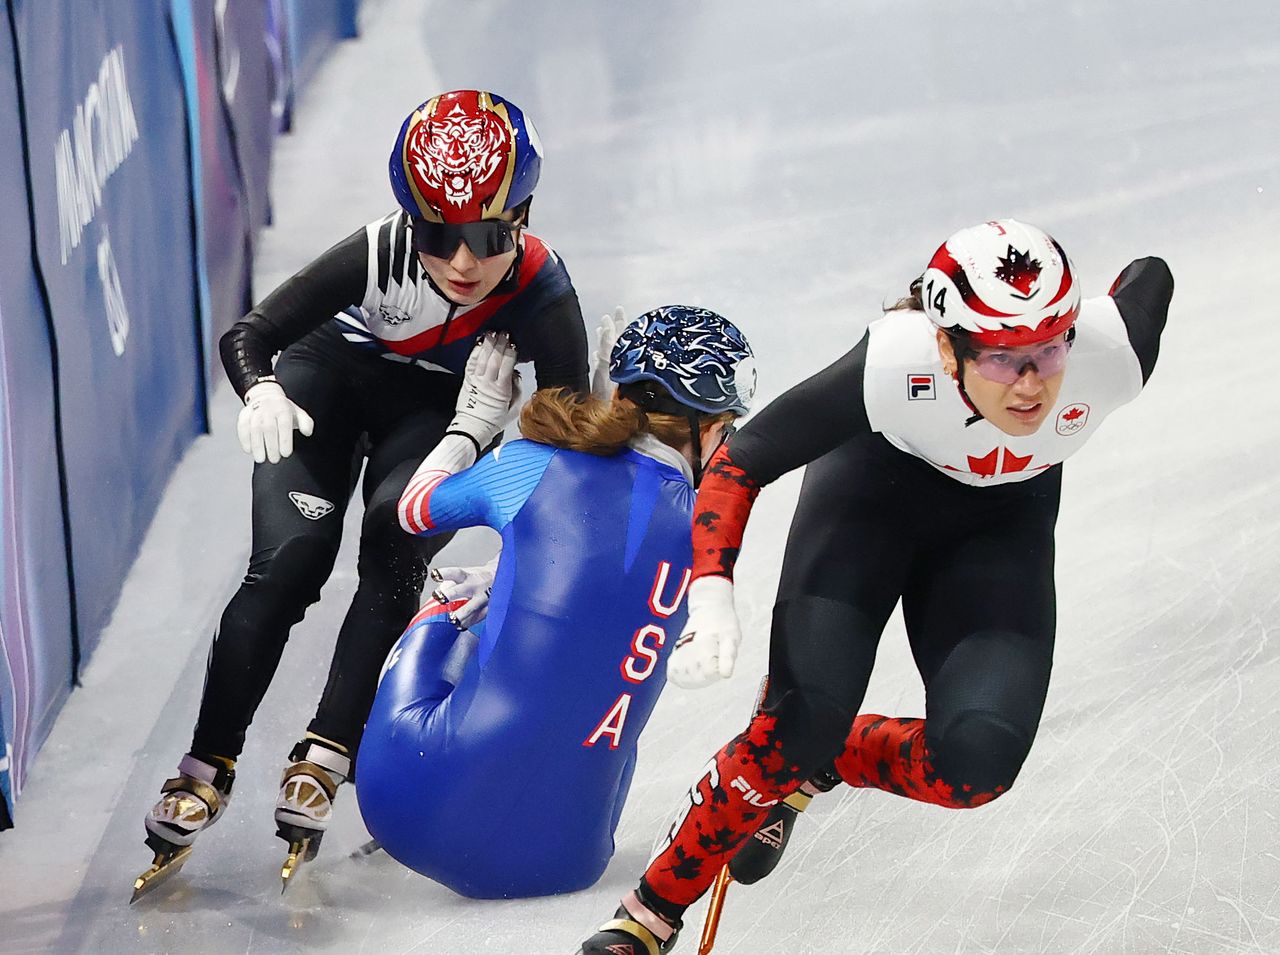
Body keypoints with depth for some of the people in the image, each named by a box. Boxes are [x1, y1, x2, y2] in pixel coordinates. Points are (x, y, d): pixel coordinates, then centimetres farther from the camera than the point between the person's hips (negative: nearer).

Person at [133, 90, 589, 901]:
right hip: (332, 373, -1)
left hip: (440, 409, 1)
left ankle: (324, 757, -16)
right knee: (291, 558, -16)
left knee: (396, 548, -24)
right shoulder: (382, 255, -35)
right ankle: (207, 767, -8)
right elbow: (247, 335, -26)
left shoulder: (543, 295, -32)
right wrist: (261, 392, -48)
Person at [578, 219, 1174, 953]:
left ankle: (820, 764, 13)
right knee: (803, 719, -21)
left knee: (976, 764, -18)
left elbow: (1151, 278, -9)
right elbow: (739, 463, -27)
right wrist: (712, 596, -40)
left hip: (1004, 517, 2)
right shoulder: (894, 364, -39)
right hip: (875, 484, -2)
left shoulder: (1111, 352, -35)